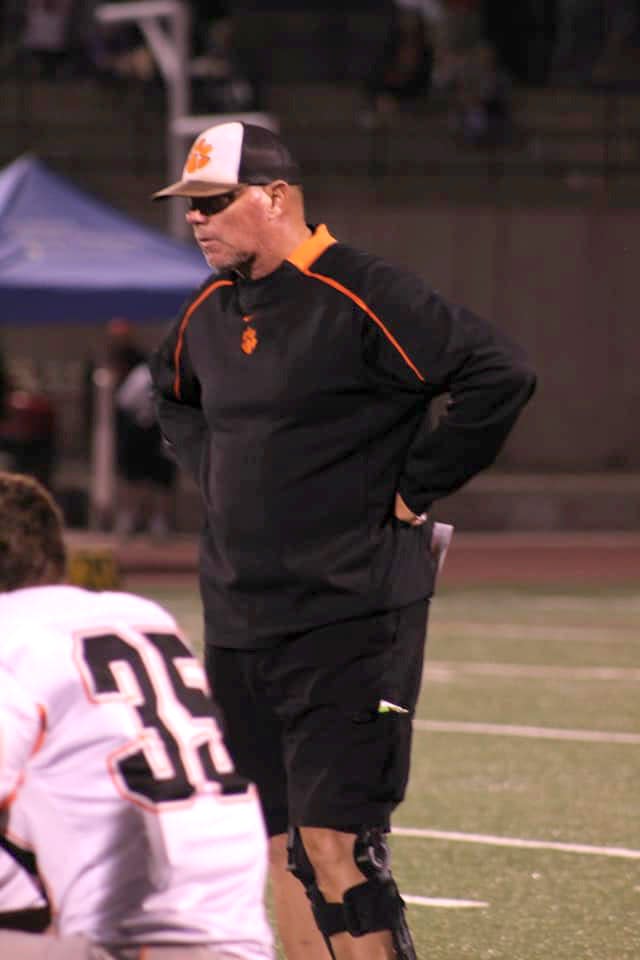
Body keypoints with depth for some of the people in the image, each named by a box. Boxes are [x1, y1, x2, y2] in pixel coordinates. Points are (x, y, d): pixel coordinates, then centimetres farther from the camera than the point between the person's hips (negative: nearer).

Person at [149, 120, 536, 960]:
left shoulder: (361, 297, -13)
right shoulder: (207, 314, 11)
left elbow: (501, 376, -20)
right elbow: (173, 395, 34)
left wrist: (415, 489, -14)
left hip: (351, 617, -8)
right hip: (237, 622, 8)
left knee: (335, 846, -14)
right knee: (284, 849, 10)